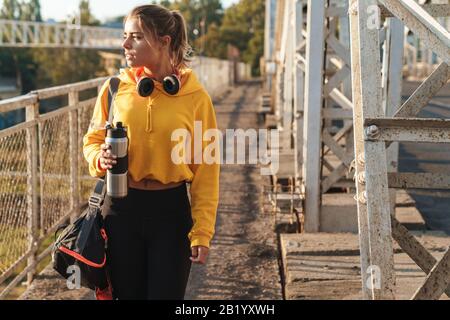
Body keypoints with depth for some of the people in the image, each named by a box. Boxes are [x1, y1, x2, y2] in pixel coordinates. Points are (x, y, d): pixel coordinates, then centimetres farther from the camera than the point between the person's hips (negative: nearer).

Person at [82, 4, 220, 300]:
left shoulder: (195, 97, -8)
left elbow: (205, 170, -5)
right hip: (122, 208, 2)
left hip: (172, 211, -2)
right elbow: (93, 141, 10)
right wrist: (101, 158, -14)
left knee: (167, 293, 5)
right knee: (127, 294, 12)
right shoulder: (115, 88, -2)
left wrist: (202, 233, -8)